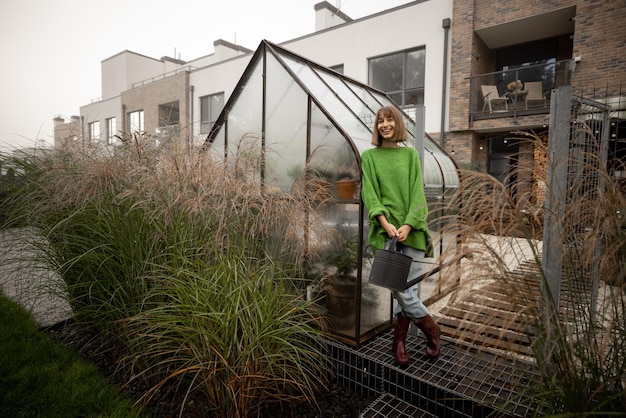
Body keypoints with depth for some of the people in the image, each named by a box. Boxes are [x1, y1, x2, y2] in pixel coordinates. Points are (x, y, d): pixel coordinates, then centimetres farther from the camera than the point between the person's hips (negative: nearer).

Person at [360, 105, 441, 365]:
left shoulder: (411, 154, 11)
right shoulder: (369, 156, 9)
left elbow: (417, 193, 3)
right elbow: (369, 193, 0)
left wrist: (407, 225, -11)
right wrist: (385, 223, -15)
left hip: (411, 230, 1)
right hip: (385, 231, -1)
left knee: (407, 288, 1)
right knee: (400, 289, -6)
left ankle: (399, 341, 22)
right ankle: (431, 329, 20)